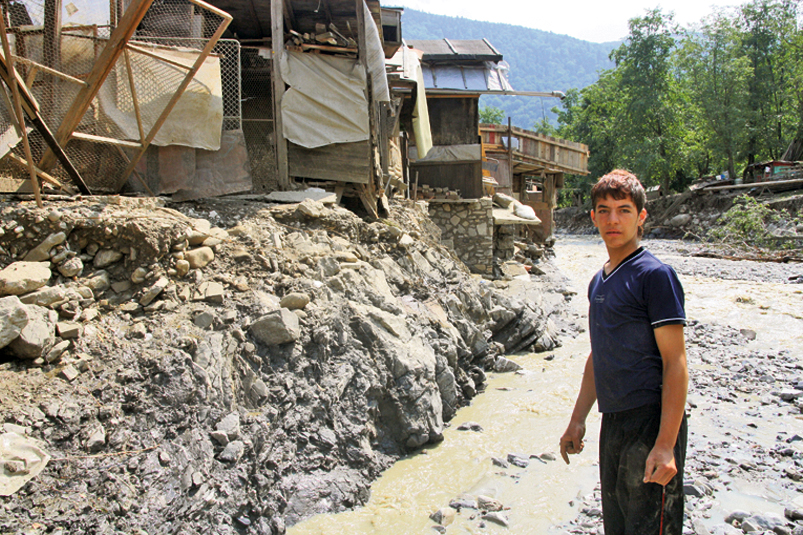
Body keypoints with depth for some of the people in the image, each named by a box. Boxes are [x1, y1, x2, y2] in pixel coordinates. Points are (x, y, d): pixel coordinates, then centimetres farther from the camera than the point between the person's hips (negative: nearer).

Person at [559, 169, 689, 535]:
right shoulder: (598, 282, 13)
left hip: (651, 423, -8)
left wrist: (666, 443, -21)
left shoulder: (655, 275, -10)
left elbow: (675, 362, -14)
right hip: (613, 423, 8)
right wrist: (578, 419, 18)